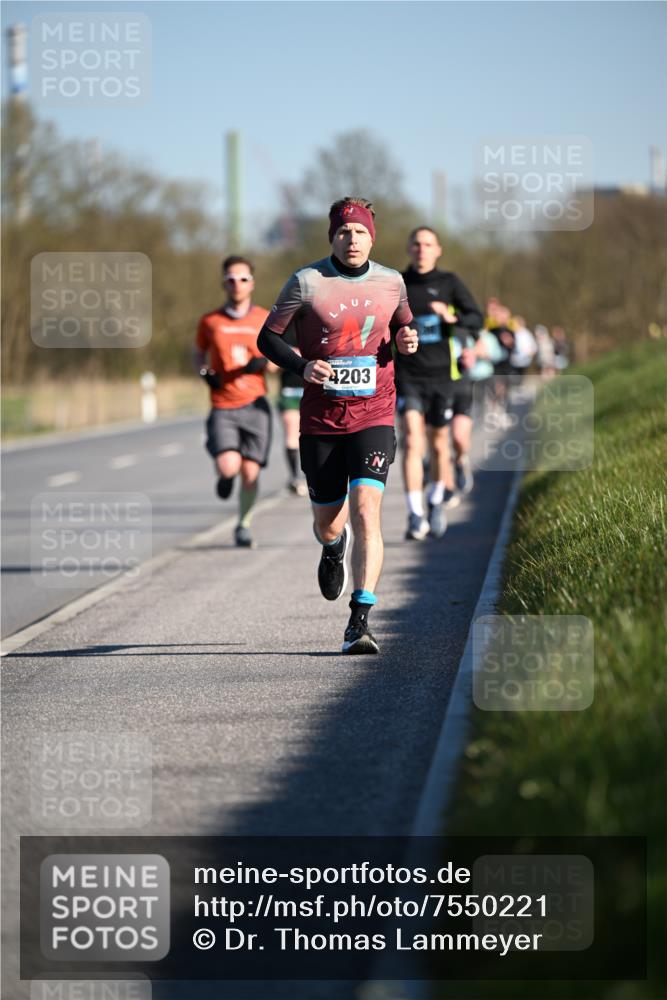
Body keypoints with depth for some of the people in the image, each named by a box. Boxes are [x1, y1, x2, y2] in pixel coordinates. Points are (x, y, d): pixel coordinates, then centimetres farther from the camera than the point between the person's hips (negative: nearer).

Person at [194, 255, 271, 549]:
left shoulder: (265, 320, 4)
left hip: (254, 405, 1)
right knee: (228, 466, -20)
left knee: (250, 472, -1)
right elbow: (198, 355, 19)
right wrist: (205, 373, -3)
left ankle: (243, 526, 23)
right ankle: (225, 476, 19)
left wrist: (263, 362, -10)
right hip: (222, 407, -1)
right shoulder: (209, 321, 5)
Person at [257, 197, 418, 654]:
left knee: (366, 509, -18)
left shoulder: (391, 282, 4)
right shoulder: (306, 282, -4)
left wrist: (407, 341, -1)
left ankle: (360, 621, -19)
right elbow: (268, 338, 3)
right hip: (321, 418, 0)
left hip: (374, 415, 0)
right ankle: (334, 547, 50)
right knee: (328, 523, 10)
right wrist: (302, 365, -15)